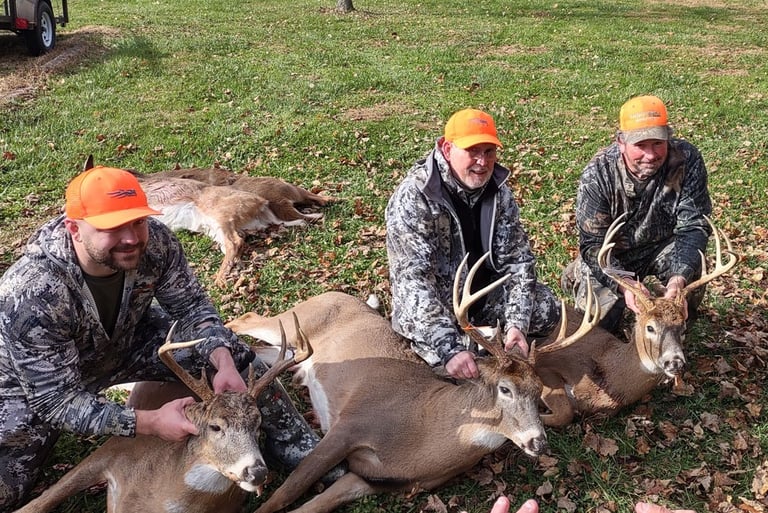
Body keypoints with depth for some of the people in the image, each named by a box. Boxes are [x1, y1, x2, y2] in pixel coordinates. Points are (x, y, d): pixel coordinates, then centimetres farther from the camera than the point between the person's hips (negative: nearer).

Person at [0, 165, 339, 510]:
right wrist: (149, 423, -37)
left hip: (126, 344, 3)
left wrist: (224, 363, -30)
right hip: (34, 384, -3)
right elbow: (57, 399, -32)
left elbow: (191, 307, -13)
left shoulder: (155, 241, -27)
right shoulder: (31, 294, -37)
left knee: (229, 351, -11)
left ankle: (295, 444, 7)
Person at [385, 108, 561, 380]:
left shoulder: (499, 191, -6)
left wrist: (516, 324, -22)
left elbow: (517, 259, -7)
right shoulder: (413, 197, -25)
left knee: (546, 309, -7)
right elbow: (413, 278, -32)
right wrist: (450, 349, -40)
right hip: (432, 304, -5)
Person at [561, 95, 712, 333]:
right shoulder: (597, 174, -25)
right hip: (611, 255, -1)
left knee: (691, 265, -30)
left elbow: (693, 225, -24)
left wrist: (678, 278, -42)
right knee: (596, 321, -13)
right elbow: (593, 244, -24)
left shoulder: (687, 160, -22)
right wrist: (624, 285, -43)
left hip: (662, 248, 1)